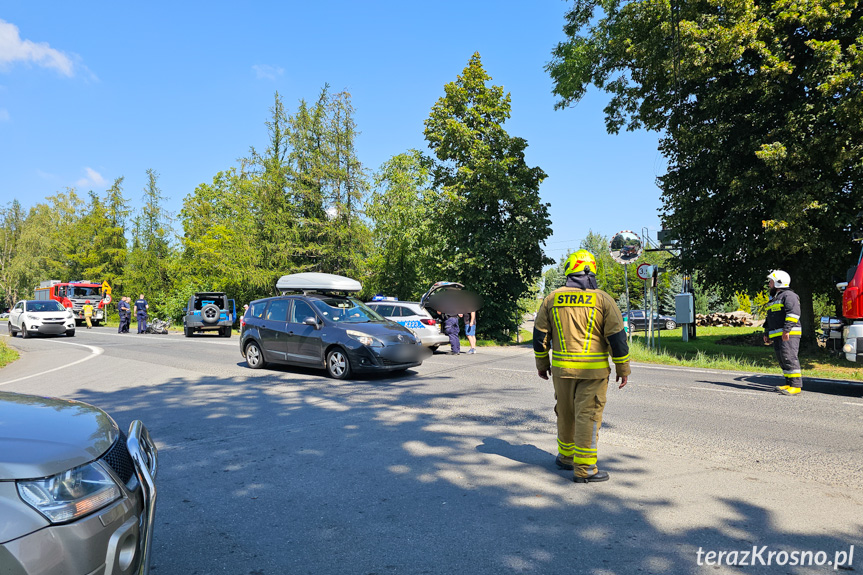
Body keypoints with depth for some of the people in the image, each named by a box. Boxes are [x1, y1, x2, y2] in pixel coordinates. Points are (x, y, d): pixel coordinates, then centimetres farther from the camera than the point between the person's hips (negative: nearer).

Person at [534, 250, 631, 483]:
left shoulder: (552, 298, 3)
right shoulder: (602, 299, -5)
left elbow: (540, 334, 8)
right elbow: (616, 336, -5)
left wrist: (542, 363, 19)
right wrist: (623, 368, 4)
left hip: (561, 367, 3)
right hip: (593, 370, -3)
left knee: (565, 413, 18)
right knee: (588, 416, 2)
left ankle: (566, 456, 34)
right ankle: (584, 469, 6)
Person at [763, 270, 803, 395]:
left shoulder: (789, 295, -6)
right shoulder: (774, 299, 25)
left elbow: (793, 313, -18)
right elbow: (770, 318, 31)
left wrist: (787, 329, -25)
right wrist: (766, 333, 28)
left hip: (789, 335, -10)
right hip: (777, 336, 10)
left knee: (789, 358, -13)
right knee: (782, 359, 8)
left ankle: (796, 386, -12)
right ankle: (789, 384, 13)